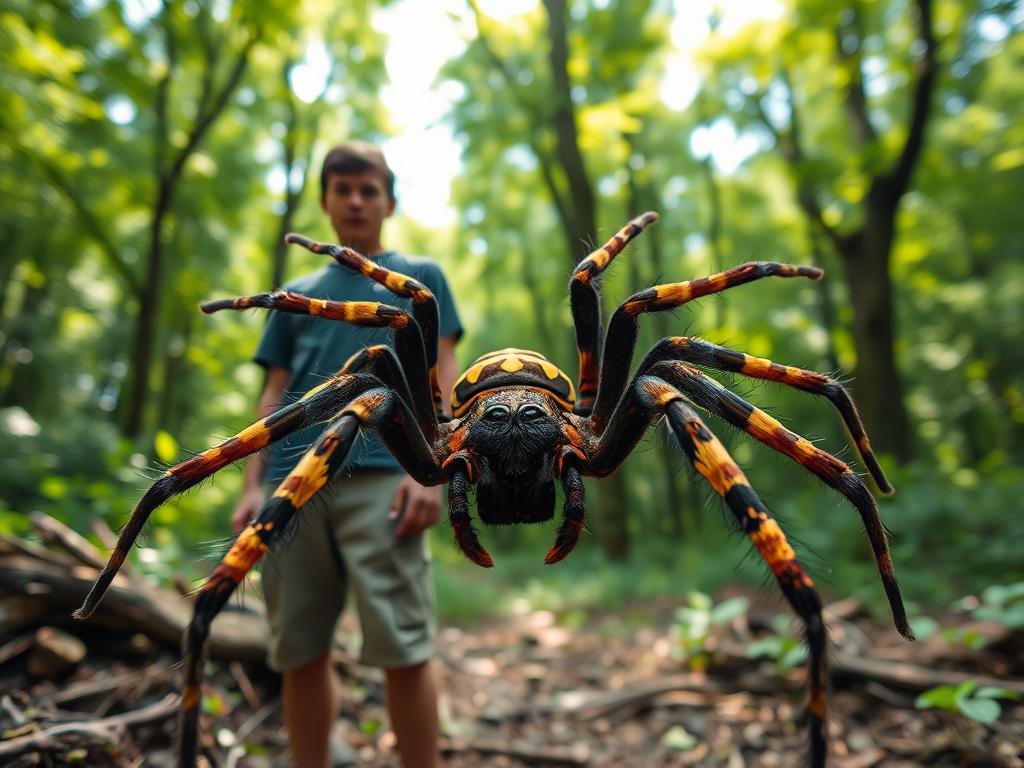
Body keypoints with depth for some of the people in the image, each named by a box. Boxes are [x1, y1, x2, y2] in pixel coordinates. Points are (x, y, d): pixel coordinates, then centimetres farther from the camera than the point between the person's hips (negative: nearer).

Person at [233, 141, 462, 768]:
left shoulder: (421, 276, 15)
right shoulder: (296, 294, 24)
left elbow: (442, 375, 4)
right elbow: (275, 395, 19)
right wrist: (254, 486, 8)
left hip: (381, 475, -3)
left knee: (403, 647, -5)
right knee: (300, 653, 7)